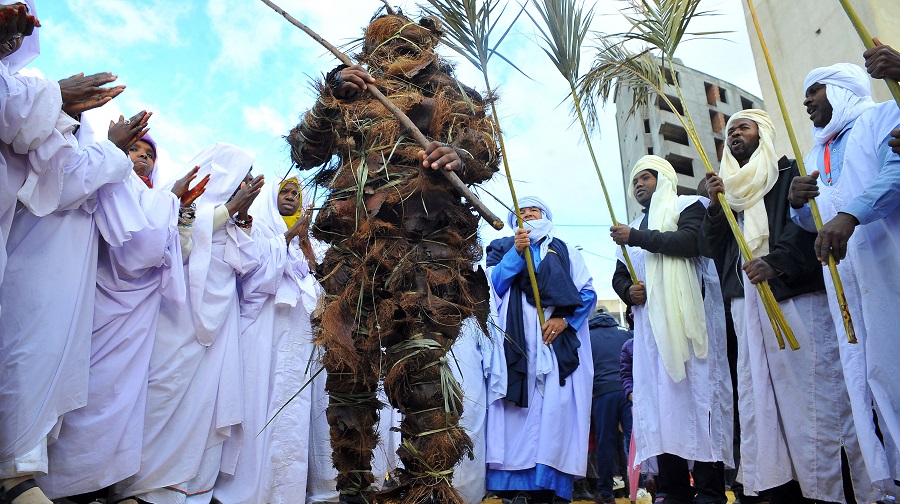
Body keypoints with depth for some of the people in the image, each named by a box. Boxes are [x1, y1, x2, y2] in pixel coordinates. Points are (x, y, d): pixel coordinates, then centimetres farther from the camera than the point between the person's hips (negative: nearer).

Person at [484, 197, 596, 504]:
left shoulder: (565, 251, 22)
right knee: (518, 408, -11)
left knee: (557, 405, -12)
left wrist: (565, 318, -7)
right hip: (516, 337, 0)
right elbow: (491, 285, 4)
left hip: (558, 337, 1)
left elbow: (588, 292, 10)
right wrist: (516, 253, -6)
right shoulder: (503, 248, 21)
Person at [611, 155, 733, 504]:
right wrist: (628, 290, 4)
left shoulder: (687, 206, 9)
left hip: (688, 316, -5)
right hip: (650, 324, 6)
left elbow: (690, 241, -12)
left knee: (697, 392, -10)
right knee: (659, 399, -1)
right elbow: (619, 276, 26)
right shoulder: (634, 227, 28)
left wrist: (638, 237, -11)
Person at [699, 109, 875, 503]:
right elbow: (711, 247, 14)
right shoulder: (729, 187, 23)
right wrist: (716, 203, 1)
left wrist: (776, 261, -23)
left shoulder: (790, 173, 7)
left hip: (796, 297, -5)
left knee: (811, 389, -8)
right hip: (746, 304, 6)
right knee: (760, 395, 1)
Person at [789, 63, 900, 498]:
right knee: (862, 372, 1)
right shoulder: (815, 155, 26)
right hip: (844, 275, 6)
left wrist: (849, 214, -26)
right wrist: (797, 204, 1)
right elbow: (811, 224, 23)